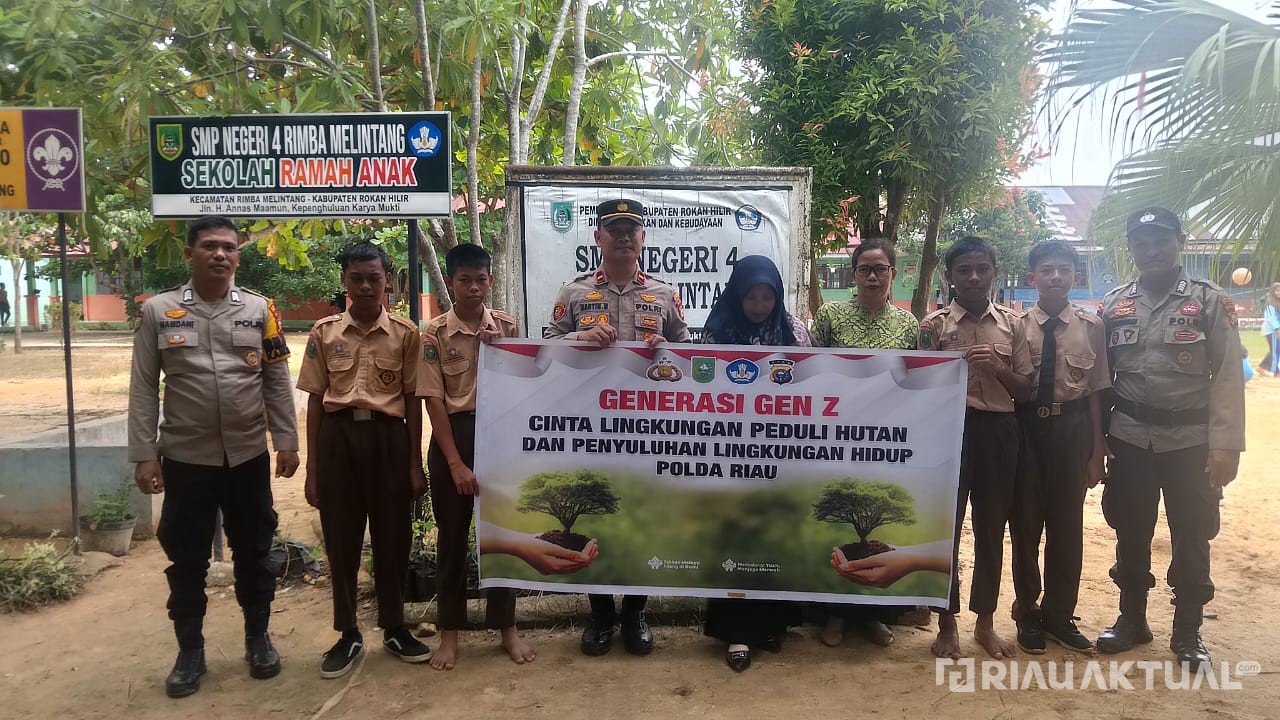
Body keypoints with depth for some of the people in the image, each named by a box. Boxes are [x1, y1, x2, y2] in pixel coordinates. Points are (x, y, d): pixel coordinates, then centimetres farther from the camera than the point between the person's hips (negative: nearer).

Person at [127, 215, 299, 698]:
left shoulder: (259, 310, 2)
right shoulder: (158, 311, -1)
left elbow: (277, 382, 4)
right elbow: (144, 388, -1)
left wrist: (287, 441, -1)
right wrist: (144, 455, -5)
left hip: (249, 456, 1)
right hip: (185, 457, -1)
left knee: (253, 552, 12)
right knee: (187, 559, 10)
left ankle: (258, 638, 29)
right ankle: (190, 652, 26)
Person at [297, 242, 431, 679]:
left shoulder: (406, 333, 1)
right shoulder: (324, 332, 4)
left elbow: (413, 401, 3)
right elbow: (315, 401, 6)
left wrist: (415, 464, 0)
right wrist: (311, 468, 3)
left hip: (388, 436, -1)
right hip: (338, 437, 1)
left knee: (393, 536, 7)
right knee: (341, 539, 7)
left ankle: (394, 627, 26)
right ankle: (348, 635, 23)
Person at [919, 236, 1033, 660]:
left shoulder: (1011, 324, 7)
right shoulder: (935, 324, 0)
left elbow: (1025, 388, 7)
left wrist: (998, 368, -12)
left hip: (998, 430, 2)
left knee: (992, 526, 11)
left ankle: (985, 622, 25)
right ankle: (947, 623, 18)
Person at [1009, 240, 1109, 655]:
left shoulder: (1091, 326, -1)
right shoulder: (1016, 326, -4)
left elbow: (1096, 391, 1)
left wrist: (1097, 453, 1)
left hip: (1072, 428, 1)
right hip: (1026, 428, -1)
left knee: (1068, 524, 10)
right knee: (1025, 522, 10)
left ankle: (1059, 616, 29)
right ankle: (1027, 615, 29)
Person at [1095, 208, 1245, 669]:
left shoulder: (1211, 302, -3)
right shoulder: (1113, 306, 4)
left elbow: (1228, 377, -7)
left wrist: (1225, 446, -14)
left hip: (1191, 442, -2)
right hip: (1130, 440, 2)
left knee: (1191, 540, 7)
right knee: (1131, 535, 12)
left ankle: (1187, 633, 23)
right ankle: (1131, 619, 29)